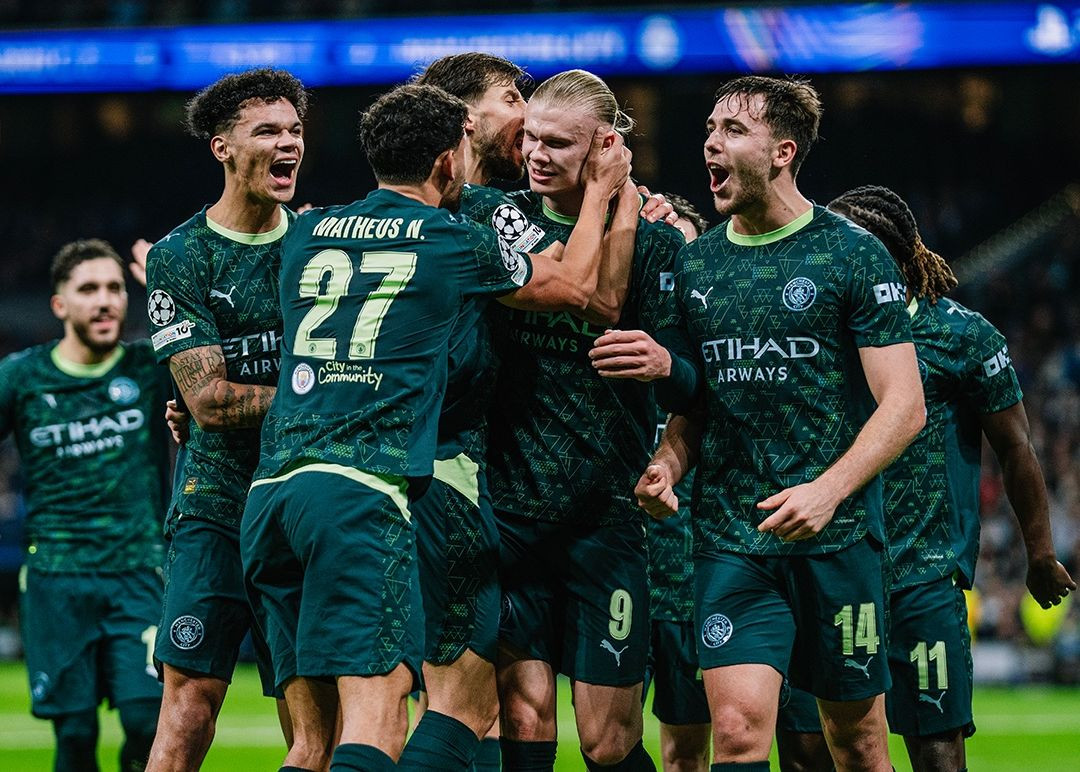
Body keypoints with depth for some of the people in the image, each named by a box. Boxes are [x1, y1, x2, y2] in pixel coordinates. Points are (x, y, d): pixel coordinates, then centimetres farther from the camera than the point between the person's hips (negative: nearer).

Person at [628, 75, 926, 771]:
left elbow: (904, 404, -7)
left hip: (837, 536, -2)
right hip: (728, 539, 2)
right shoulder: (694, 264, 11)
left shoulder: (852, 255, -2)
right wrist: (667, 465, -3)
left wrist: (829, 490, -20)